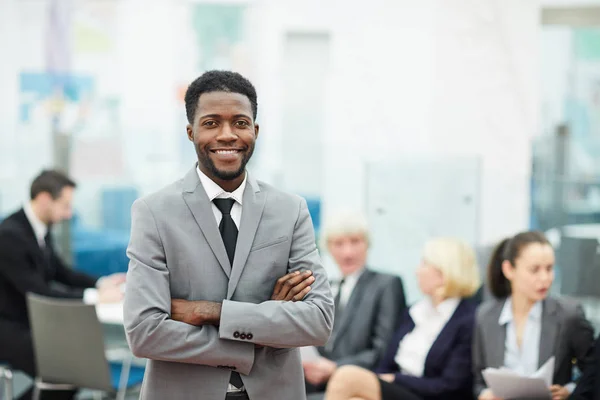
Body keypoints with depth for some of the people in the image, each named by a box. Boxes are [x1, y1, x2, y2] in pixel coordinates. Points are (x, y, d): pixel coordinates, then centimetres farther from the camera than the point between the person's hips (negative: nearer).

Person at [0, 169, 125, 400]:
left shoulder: (41, 230, 4)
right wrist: (93, 296, -24)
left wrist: (101, 283, -1)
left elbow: (61, 273, 15)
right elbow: (37, 291, -26)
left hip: (29, 321, 9)